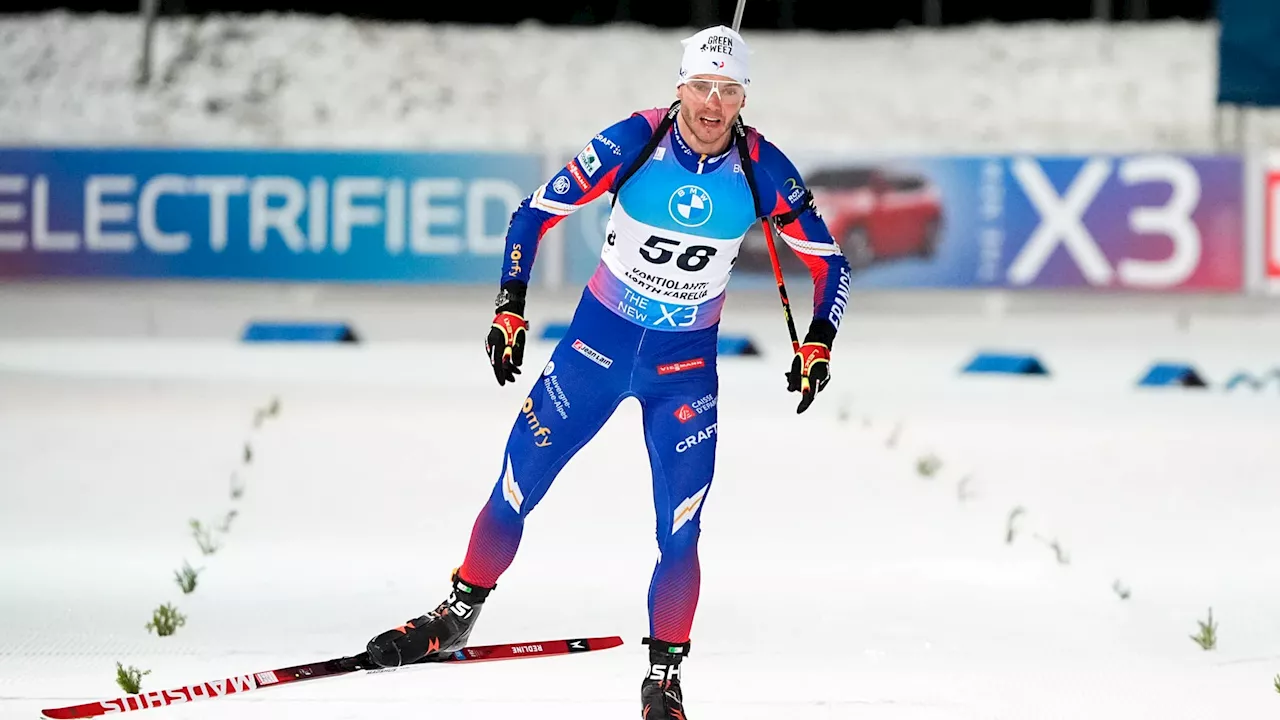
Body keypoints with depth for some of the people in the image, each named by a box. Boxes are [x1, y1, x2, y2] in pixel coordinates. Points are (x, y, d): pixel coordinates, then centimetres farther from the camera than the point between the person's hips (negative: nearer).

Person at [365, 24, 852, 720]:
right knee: (517, 487, 4)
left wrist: (817, 346, -15)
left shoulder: (764, 171, -14)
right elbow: (533, 214, -9)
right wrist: (509, 311, -15)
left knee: (679, 530, -7)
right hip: (600, 337, 0)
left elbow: (830, 264, -2)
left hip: (686, 362, 0)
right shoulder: (633, 142, -18)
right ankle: (459, 613, 25)